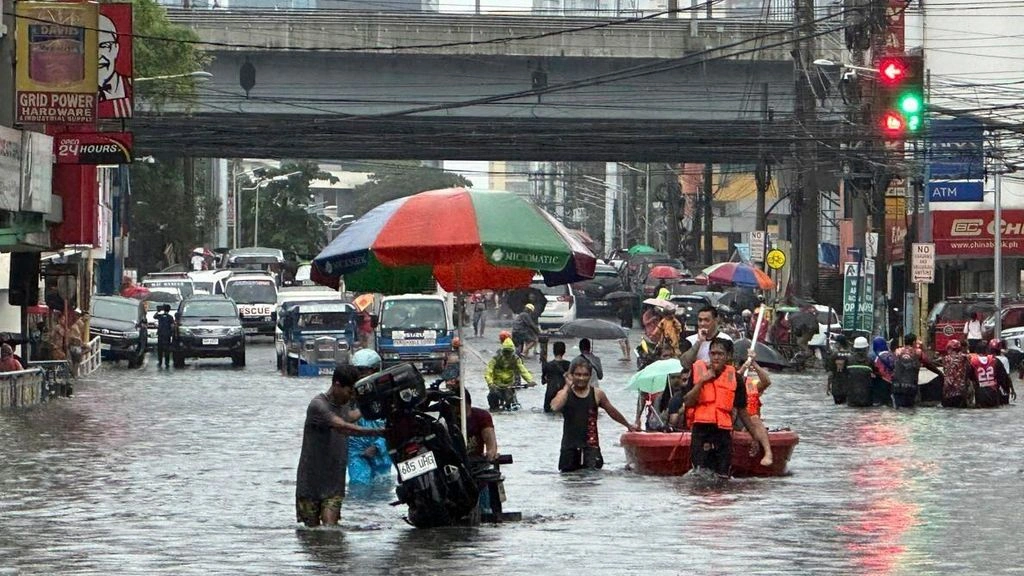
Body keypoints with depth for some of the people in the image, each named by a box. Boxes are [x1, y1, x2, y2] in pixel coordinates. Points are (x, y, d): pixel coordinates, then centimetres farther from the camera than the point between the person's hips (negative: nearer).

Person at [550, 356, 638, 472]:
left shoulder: (597, 394, 2)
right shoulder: (565, 393, 0)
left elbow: (612, 412, 18)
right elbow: (555, 407, -22)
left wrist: (628, 425, 29)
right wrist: (567, 387, -13)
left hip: (591, 445, -1)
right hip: (570, 447, 1)